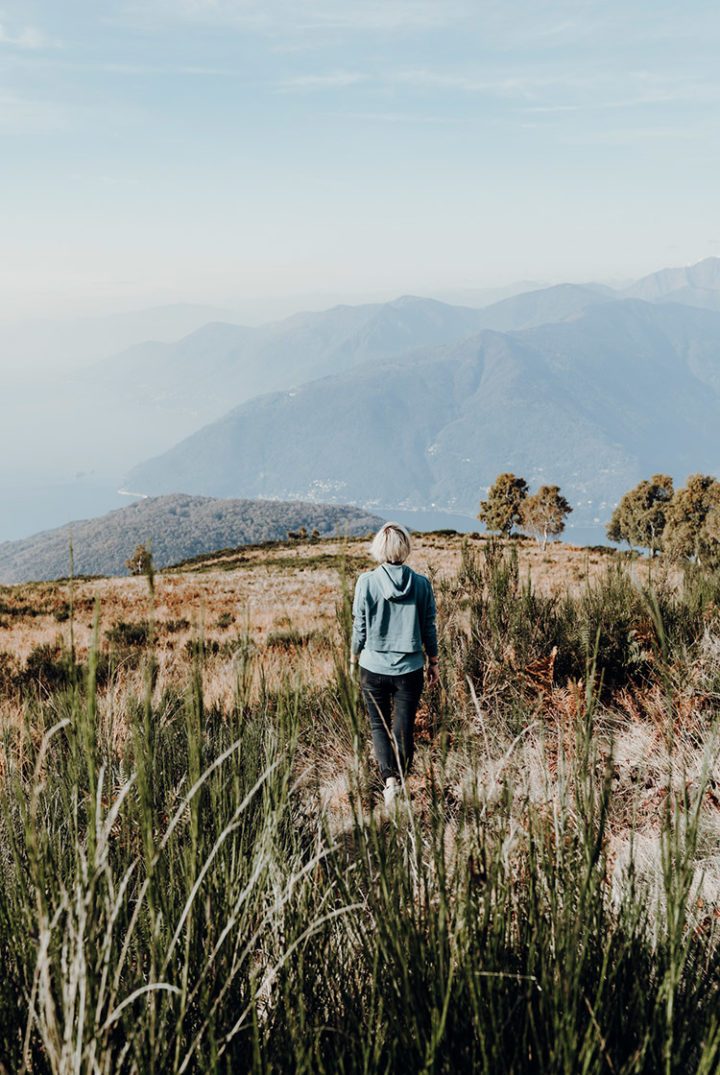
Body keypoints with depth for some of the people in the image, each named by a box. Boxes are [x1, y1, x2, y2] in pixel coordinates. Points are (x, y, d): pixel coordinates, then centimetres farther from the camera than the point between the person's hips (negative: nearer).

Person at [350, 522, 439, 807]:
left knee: (379, 726, 13)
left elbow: (360, 628, -4)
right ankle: (401, 780, 18)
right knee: (403, 729, 13)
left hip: (374, 668, -1)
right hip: (410, 669, 1)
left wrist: (353, 659, 12)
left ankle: (390, 780, -4)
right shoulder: (421, 583, -6)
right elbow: (429, 628, 2)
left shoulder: (367, 582, -11)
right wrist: (433, 661, 15)